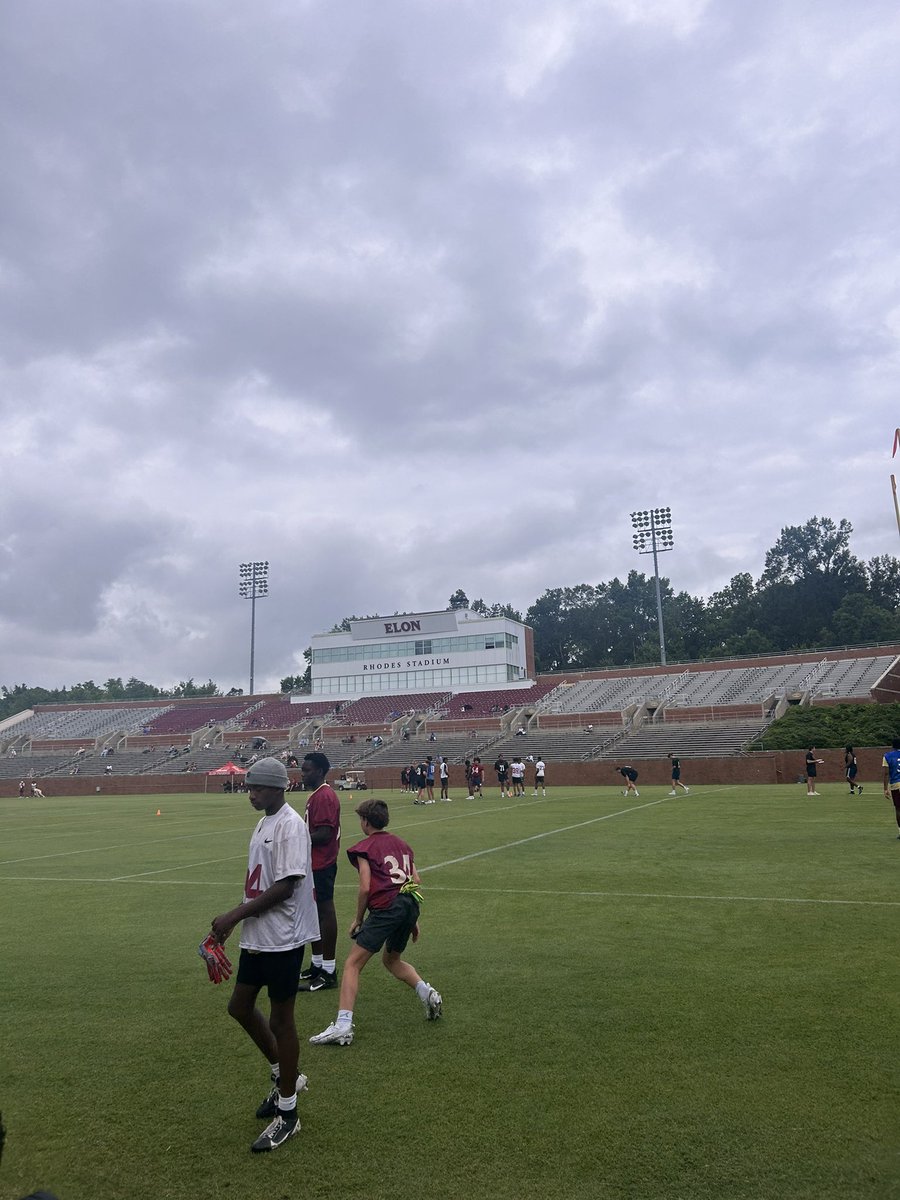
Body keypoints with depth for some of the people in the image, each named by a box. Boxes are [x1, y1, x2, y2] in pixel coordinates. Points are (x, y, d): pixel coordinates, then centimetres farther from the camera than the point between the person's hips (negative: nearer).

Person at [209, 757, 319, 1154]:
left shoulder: (290, 825, -19)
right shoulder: (263, 823, 10)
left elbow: (284, 887, -23)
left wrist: (235, 915, -19)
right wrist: (233, 920, 12)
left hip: (282, 939, -9)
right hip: (257, 936, 9)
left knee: (281, 1018, 2)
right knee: (240, 1005, 17)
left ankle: (287, 1114, 19)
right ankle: (284, 1075, 36)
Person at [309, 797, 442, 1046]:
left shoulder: (364, 847, 4)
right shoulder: (402, 843, 22)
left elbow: (365, 888, -6)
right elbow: (416, 881, 18)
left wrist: (358, 919, 8)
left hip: (386, 908, -7)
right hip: (410, 904, 7)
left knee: (353, 963, -2)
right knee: (392, 959, 29)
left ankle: (343, 1026, -13)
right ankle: (427, 992, 11)